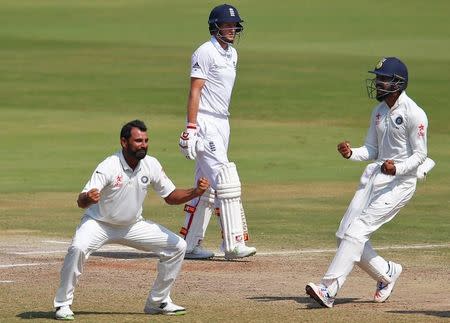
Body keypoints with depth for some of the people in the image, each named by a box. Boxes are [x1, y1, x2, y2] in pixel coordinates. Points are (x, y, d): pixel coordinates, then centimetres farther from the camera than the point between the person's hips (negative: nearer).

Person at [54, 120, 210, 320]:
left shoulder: (151, 165, -10)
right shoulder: (108, 167, -26)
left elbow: (170, 196, 1)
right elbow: (81, 202, -33)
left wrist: (195, 192, -19)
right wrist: (87, 198, -59)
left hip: (133, 226, 5)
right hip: (99, 223, -5)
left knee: (177, 246, -1)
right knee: (78, 248, -34)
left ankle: (158, 302, 14)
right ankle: (63, 305, -18)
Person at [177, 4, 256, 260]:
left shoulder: (232, 54, 16)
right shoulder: (206, 53, -10)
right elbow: (195, 92, -15)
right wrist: (191, 129, -21)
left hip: (223, 123, 9)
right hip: (205, 123, -9)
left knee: (207, 188, 10)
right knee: (226, 181, -15)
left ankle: (190, 244, 15)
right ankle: (233, 244, -17)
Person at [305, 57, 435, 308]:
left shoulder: (414, 114, -14)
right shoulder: (379, 111, 11)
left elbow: (420, 155, -13)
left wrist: (398, 168, -30)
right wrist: (351, 153, -6)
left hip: (401, 181, -9)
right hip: (375, 175, 9)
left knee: (358, 230, -19)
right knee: (345, 235, 4)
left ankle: (329, 289, -23)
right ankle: (388, 273, 25)